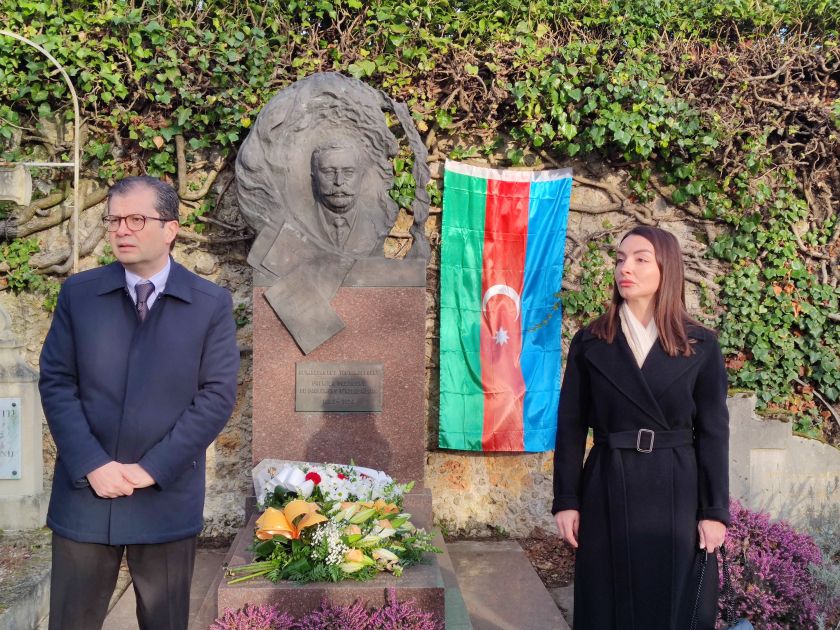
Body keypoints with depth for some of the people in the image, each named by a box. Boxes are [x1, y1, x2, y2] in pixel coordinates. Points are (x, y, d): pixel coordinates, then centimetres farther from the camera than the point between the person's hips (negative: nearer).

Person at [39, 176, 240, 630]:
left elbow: (217, 395, -7)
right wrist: (92, 465, -11)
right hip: (84, 490, 1)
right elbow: (55, 382, 0)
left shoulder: (211, 304, -3)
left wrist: (153, 469, -12)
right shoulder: (78, 293, 2)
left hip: (168, 496, -1)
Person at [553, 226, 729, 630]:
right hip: (608, 491, 1)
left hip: (676, 492, 0)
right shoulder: (589, 342, 2)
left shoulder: (701, 346, 0)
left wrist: (715, 511, -4)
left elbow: (713, 432, 0)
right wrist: (566, 501, -3)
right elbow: (570, 426, 1)